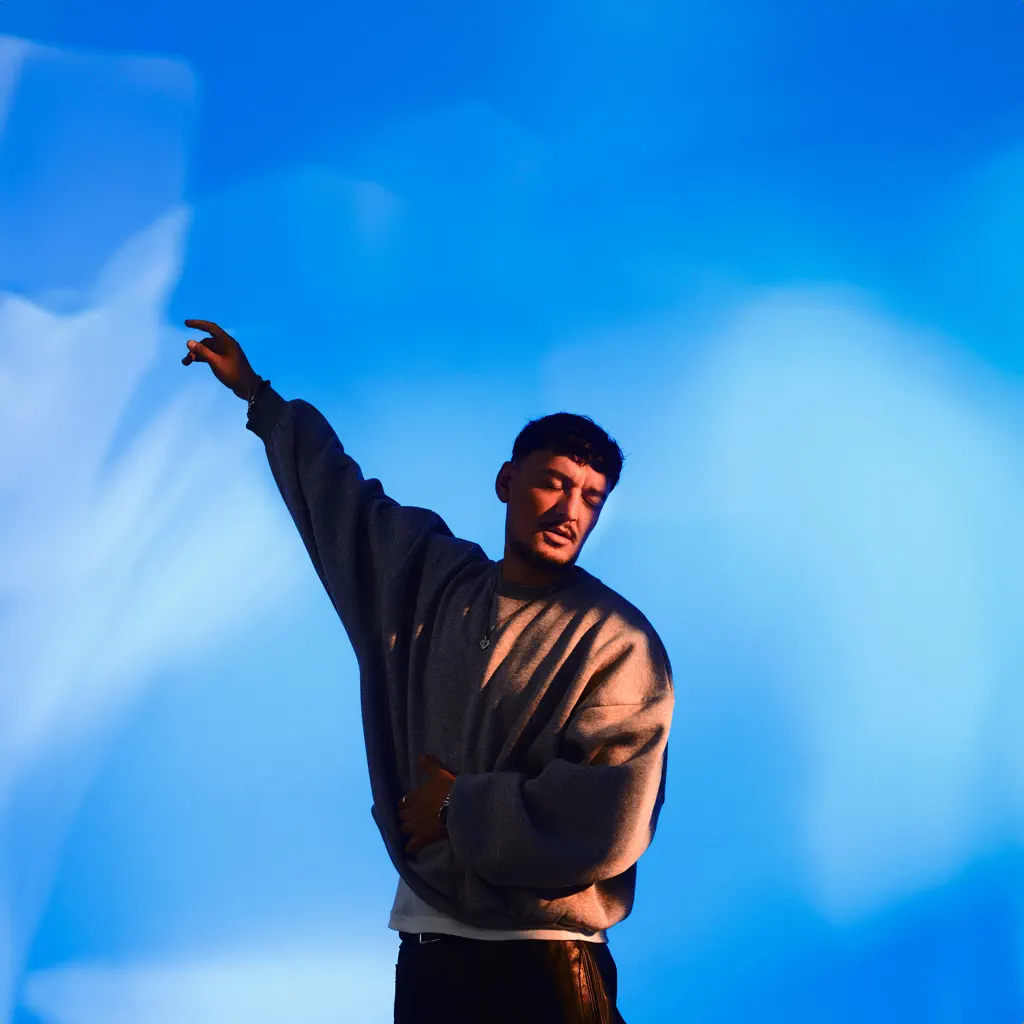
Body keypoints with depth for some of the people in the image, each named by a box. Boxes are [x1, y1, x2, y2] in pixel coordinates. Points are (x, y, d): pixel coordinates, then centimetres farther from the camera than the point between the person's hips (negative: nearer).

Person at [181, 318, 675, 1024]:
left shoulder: (617, 643, -10)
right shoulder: (434, 579, 8)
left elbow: (609, 821, -21)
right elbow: (341, 496, 25)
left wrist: (460, 808, -11)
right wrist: (257, 394, 34)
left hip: (541, 967, -5)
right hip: (427, 949, 5)